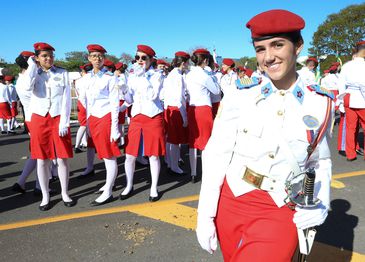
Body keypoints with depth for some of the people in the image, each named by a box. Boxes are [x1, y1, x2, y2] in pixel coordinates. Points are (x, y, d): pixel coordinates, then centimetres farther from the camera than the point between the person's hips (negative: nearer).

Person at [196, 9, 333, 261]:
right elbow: (215, 156, -6)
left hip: (282, 214, 0)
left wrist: (321, 203, -7)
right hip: (230, 204, 1)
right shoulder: (240, 99, -7)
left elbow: (321, 161, 9)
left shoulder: (321, 105, -3)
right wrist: (205, 215, -7)